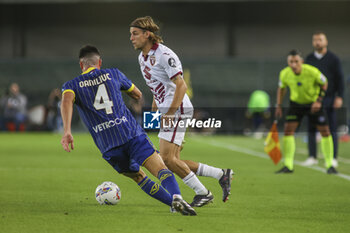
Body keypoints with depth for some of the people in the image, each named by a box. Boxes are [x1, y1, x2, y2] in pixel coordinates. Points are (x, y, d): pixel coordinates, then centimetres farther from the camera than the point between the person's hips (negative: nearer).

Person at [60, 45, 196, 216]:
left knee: (139, 178, 20)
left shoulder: (72, 85, 15)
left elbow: (66, 100, -11)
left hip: (108, 147, 1)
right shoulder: (113, 74, 19)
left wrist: (67, 131, -23)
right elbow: (137, 94, 33)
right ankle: (177, 197, -42)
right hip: (132, 133, -1)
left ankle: (172, 202, 7)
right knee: (161, 170, -14)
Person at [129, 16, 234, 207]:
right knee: (173, 161, 5)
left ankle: (202, 193, -2)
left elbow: (181, 86, -19)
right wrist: (154, 110, 21)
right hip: (166, 110, 9)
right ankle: (221, 175, 15)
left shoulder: (164, 55, -15)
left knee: (167, 158, -15)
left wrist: (170, 113, -24)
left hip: (177, 110, -9)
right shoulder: (142, 57, 13)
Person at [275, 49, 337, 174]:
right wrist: (278, 106, 1)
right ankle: (288, 166, -7)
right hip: (296, 103, 2)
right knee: (288, 130, -13)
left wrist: (319, 101, -18)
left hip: (314, 103, -2)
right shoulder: (284, 74, -18)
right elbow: (281, 88, 4)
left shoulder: (312, 72, -27)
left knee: (325, 131, -5)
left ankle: (329, 165, 10)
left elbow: (324, 83, -8)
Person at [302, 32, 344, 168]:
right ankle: (312, 157, 8)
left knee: (331, 129, -3)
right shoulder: (309, 59, 11)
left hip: (329, 98, -3)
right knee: (311, 128, 1)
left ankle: (333, 158, -1)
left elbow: (340, 79, 1)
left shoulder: (333, 59, 2)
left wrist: (339, 97, -8)